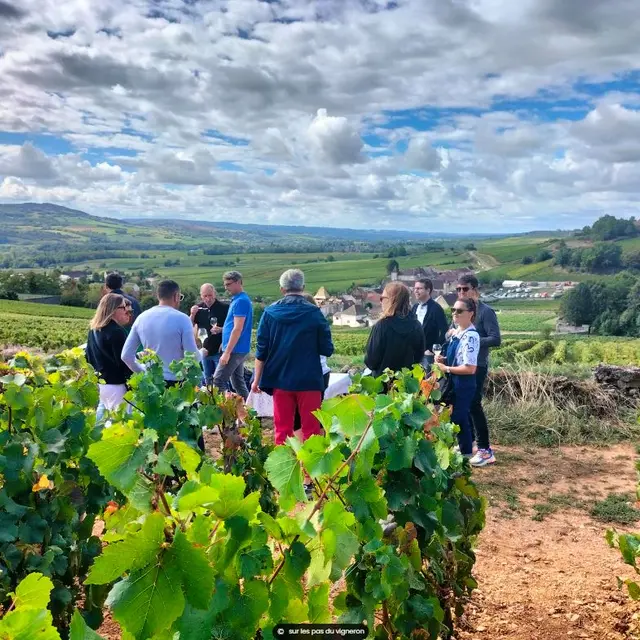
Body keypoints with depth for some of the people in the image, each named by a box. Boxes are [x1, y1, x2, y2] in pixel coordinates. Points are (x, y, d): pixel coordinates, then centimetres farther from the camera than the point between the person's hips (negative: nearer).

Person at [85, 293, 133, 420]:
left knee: (101, 417, 17)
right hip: (114, 385, -9)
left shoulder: (93, 328, 10)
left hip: (97, 382, 9)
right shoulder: (116, 331, -17)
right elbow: (123, 361, -17)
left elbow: (89, 356, 16)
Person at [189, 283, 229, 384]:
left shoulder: (224, 308, -11)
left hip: (219, 350, -5)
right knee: (208, 380, 17)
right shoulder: (199, 308, 4)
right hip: (205, 350, 5)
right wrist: (192, 314, -11)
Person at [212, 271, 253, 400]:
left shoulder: (241, 301, -15)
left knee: (218, 381, -7)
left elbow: (238, 329, -20)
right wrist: (221, 329, 9)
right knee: (238, 382, 13)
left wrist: (227, 352, -20)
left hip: (235, 350, -10)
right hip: (238, 349, 10)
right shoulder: (237, 299, 15)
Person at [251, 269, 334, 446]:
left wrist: (257, 379, 11)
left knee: (282, 429, 11)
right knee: (311, 430, 7)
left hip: (280, 379, 2)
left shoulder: (270, 313, -1)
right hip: (309, 380, -2)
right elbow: (327, 350, -4)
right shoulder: (314, 313, -6)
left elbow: (261, 350, 2)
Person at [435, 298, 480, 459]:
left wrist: (446, 368, -17)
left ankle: (466, 453, 22)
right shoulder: (455, 333, 6)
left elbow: (470, 368, -25)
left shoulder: (471, 336, -22)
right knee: (457, 416, 19)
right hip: (453, 382, 9)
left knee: (459, 417, 5)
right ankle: (464, 445, 36)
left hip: (464, 384, -9)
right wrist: (444, 359, 0)